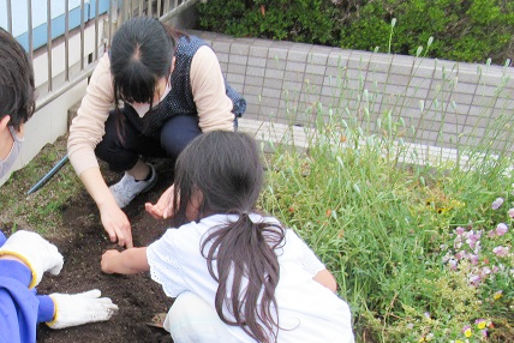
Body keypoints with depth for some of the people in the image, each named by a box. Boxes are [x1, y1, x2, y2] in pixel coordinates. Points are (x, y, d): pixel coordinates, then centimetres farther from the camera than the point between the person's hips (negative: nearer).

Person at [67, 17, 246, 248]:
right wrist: (107, 205, -45)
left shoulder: (199, 59, -38)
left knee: (178, 135, -37)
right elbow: (80, 139, -34)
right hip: (148, 132, 3)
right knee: (102, 132, -28)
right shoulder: (110, 68, -30)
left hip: (195, 127, -2)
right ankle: (140, 176, 3)